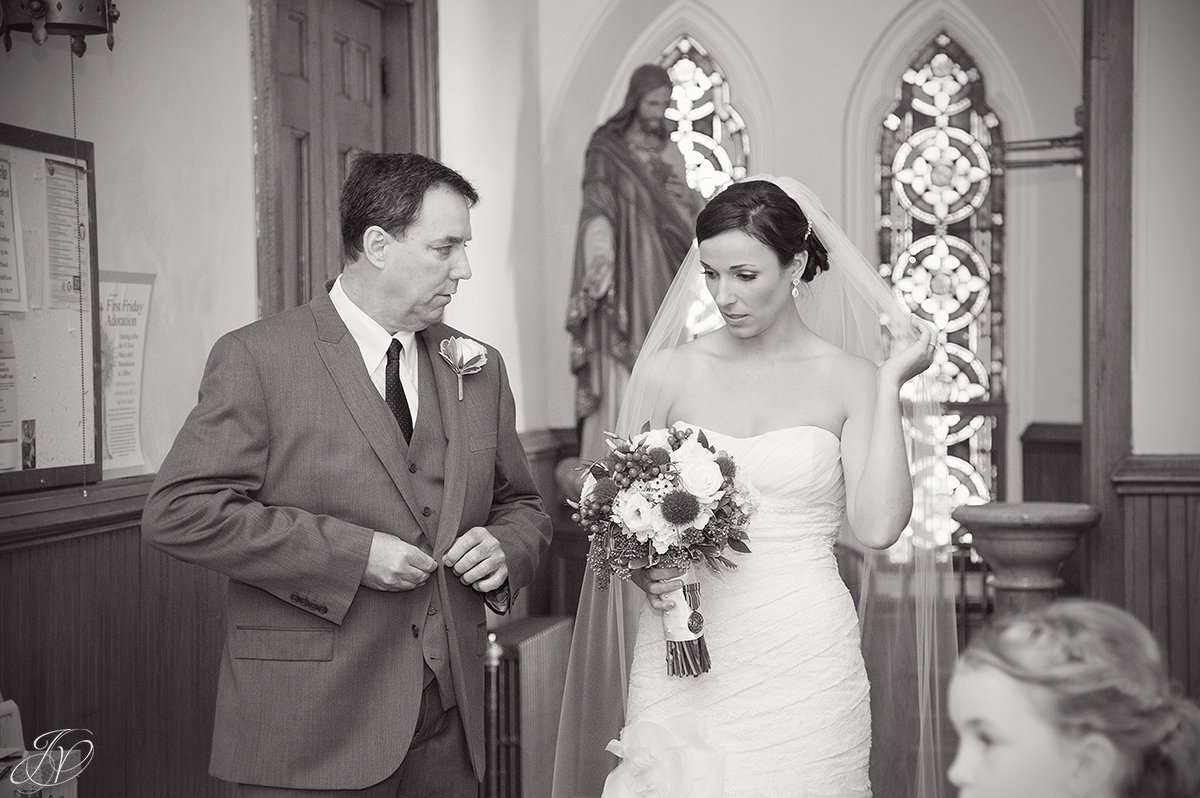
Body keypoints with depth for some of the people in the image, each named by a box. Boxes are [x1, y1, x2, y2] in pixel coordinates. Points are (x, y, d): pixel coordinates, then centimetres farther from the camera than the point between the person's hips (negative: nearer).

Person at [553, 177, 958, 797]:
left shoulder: (848, 379, 1)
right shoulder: (667, 372, 5)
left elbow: (879, 529, -11)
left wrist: (890, 384, -8)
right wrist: (643, 569, -10)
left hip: (803, 668, -1)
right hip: (684, 664, 1)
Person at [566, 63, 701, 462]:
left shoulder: (669, 150, 13)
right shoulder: (605, 147, -4)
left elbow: (689, 212, 20)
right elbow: (596, 207, -14)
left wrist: (687, 197, -4)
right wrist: (599, 258, -30)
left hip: (662, 274, 5)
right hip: (623, 270, -5)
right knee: (618, 367, -8)